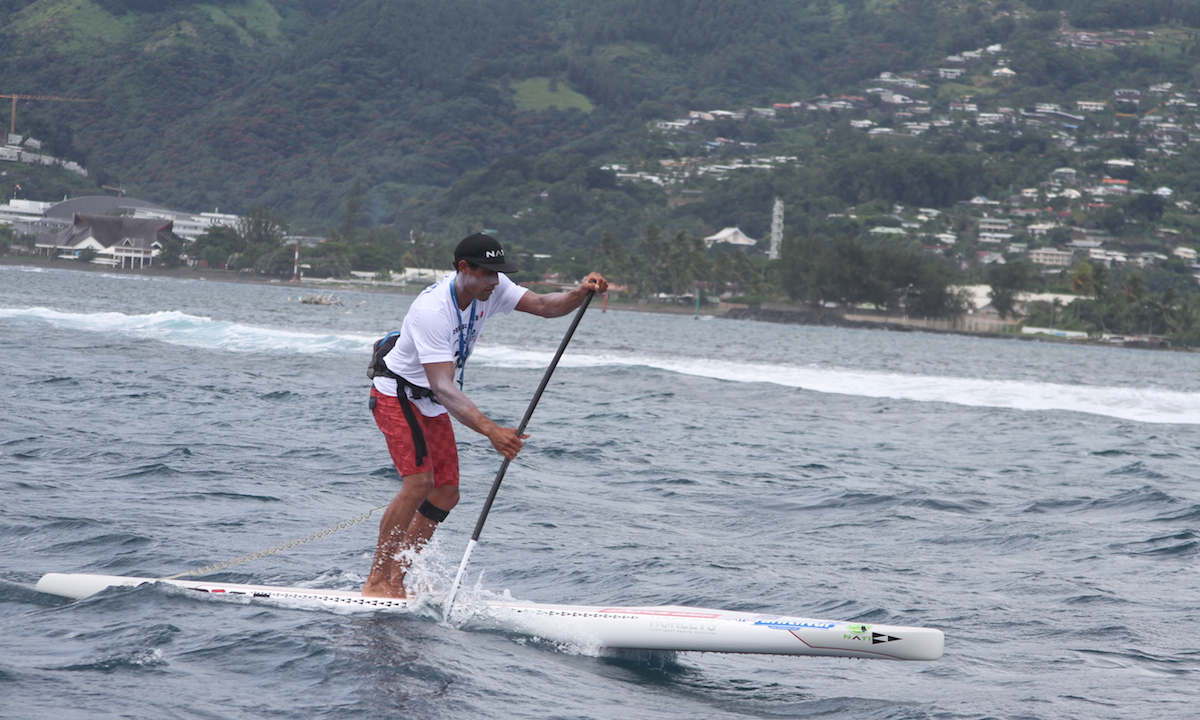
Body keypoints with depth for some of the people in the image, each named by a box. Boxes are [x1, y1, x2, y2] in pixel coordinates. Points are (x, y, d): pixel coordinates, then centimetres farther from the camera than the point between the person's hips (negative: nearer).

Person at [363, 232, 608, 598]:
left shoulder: (489, 288, -10)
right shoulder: (433, 310, -34)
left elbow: (544, 305, -14)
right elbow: (443, 388, -41)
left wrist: (581, 292, -37)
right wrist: (490, 430, -53)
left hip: (432, 404, 9)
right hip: (397, 395, -8)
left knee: (446, 495, 4)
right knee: (420, 481, -24)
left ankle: (395, 580, 11)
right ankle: (375, 581, -16)